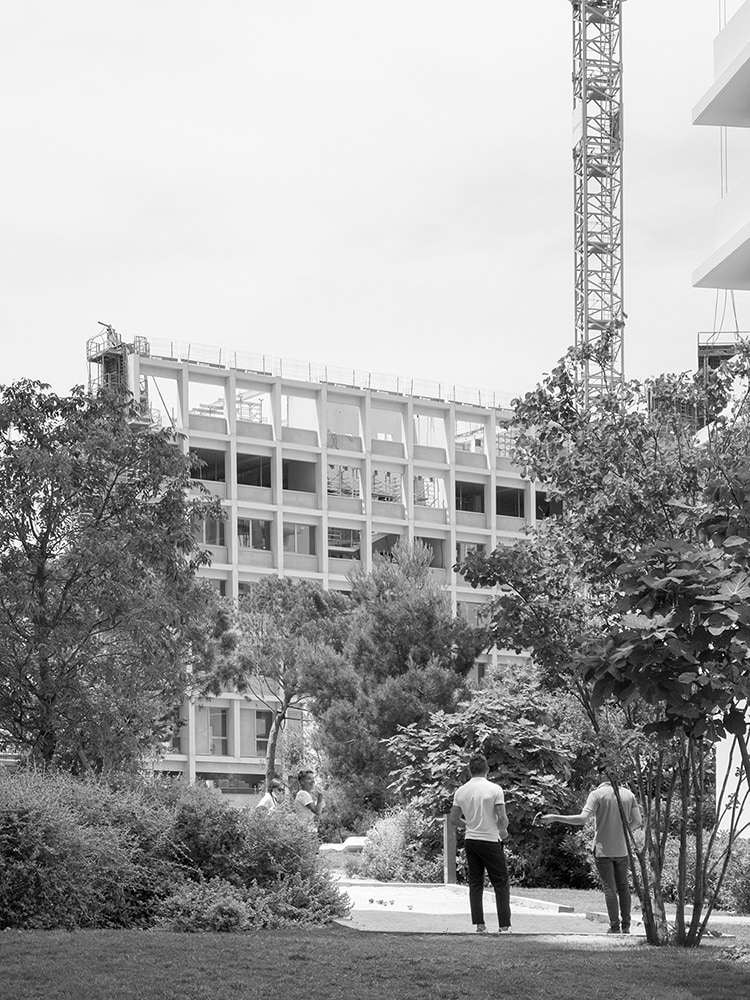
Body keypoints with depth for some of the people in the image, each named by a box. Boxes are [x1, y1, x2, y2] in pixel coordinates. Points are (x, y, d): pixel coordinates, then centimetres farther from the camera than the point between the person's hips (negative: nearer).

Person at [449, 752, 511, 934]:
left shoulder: (461, 791, 2)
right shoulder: (494, 789, -11)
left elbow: (453, 819, 6)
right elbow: (502, 818, -14)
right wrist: (503, 831, 7)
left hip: (470, 840, 4)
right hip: (490, 840, -4)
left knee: (475, 883, 10)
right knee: (500, 882, 3)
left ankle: (479, 924, 6)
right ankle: (504, 925, 0)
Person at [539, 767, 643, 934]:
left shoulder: (597, 794, -12)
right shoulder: (628, 795, 1)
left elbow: (582, 819, -22)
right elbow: (637, 822, 1)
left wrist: (554, 818, -19)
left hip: (603, 849, -4)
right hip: (623, 849, 4)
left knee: (610, 888, 2)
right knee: (623, 886, 15)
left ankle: (615, 926, 0)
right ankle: (626, 925, 15)